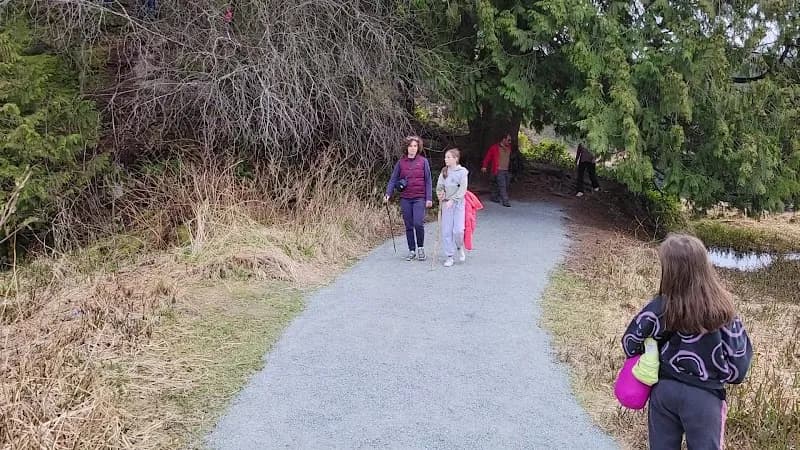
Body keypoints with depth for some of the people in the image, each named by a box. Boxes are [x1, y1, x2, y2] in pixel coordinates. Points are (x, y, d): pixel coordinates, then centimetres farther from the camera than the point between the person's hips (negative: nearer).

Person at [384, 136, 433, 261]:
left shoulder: (423, 161, 2)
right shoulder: (401, 162, 6)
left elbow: (428, 181, 3)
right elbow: (393, 179, 6)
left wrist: (429, 198, -3)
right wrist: (388, 194, -7)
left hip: (419, 198, -2)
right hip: (405, 199, 2)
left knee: (418, 223, -14)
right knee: (408, 226, 7)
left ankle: (420, 247, 7)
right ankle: (412, 251, 19)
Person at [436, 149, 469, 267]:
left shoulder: (462, 171, -5)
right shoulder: (444, 171, 7)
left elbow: (462, 189, -10)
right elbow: (439, 186, 8)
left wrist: (452, 200, -18)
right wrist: (440, 192, -13)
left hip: (458, 203, -3)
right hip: (446, 203, 4)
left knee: (458, 230, -11)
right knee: (446, 231, 1)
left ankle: (460, 248, 20)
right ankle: (449, 256, 10)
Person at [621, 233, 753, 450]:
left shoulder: (660, 307, -13)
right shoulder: (721, 307, -12)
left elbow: (630, 340, -5)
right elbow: (740, 349, -6)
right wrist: (729, 375, 12)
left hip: (664, 390, 1)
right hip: (703, 395, -1)